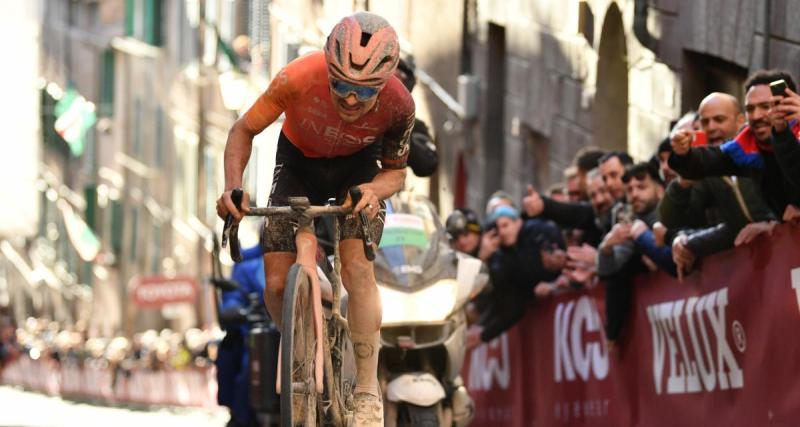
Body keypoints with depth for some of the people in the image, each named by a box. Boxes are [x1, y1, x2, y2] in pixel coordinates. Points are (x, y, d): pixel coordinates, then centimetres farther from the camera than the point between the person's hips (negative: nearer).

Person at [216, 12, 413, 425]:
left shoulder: (398, 104, -31)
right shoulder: (298, 78, -35)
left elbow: (395, 172, -12)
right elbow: (244, 130, -17)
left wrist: (374, 189, -36)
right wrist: (233, 187, -33)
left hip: (357, 170, -1)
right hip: (299, 164, 1)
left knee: (357, 268, -23)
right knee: (278, 286, -10)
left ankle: (367, 392, -14)